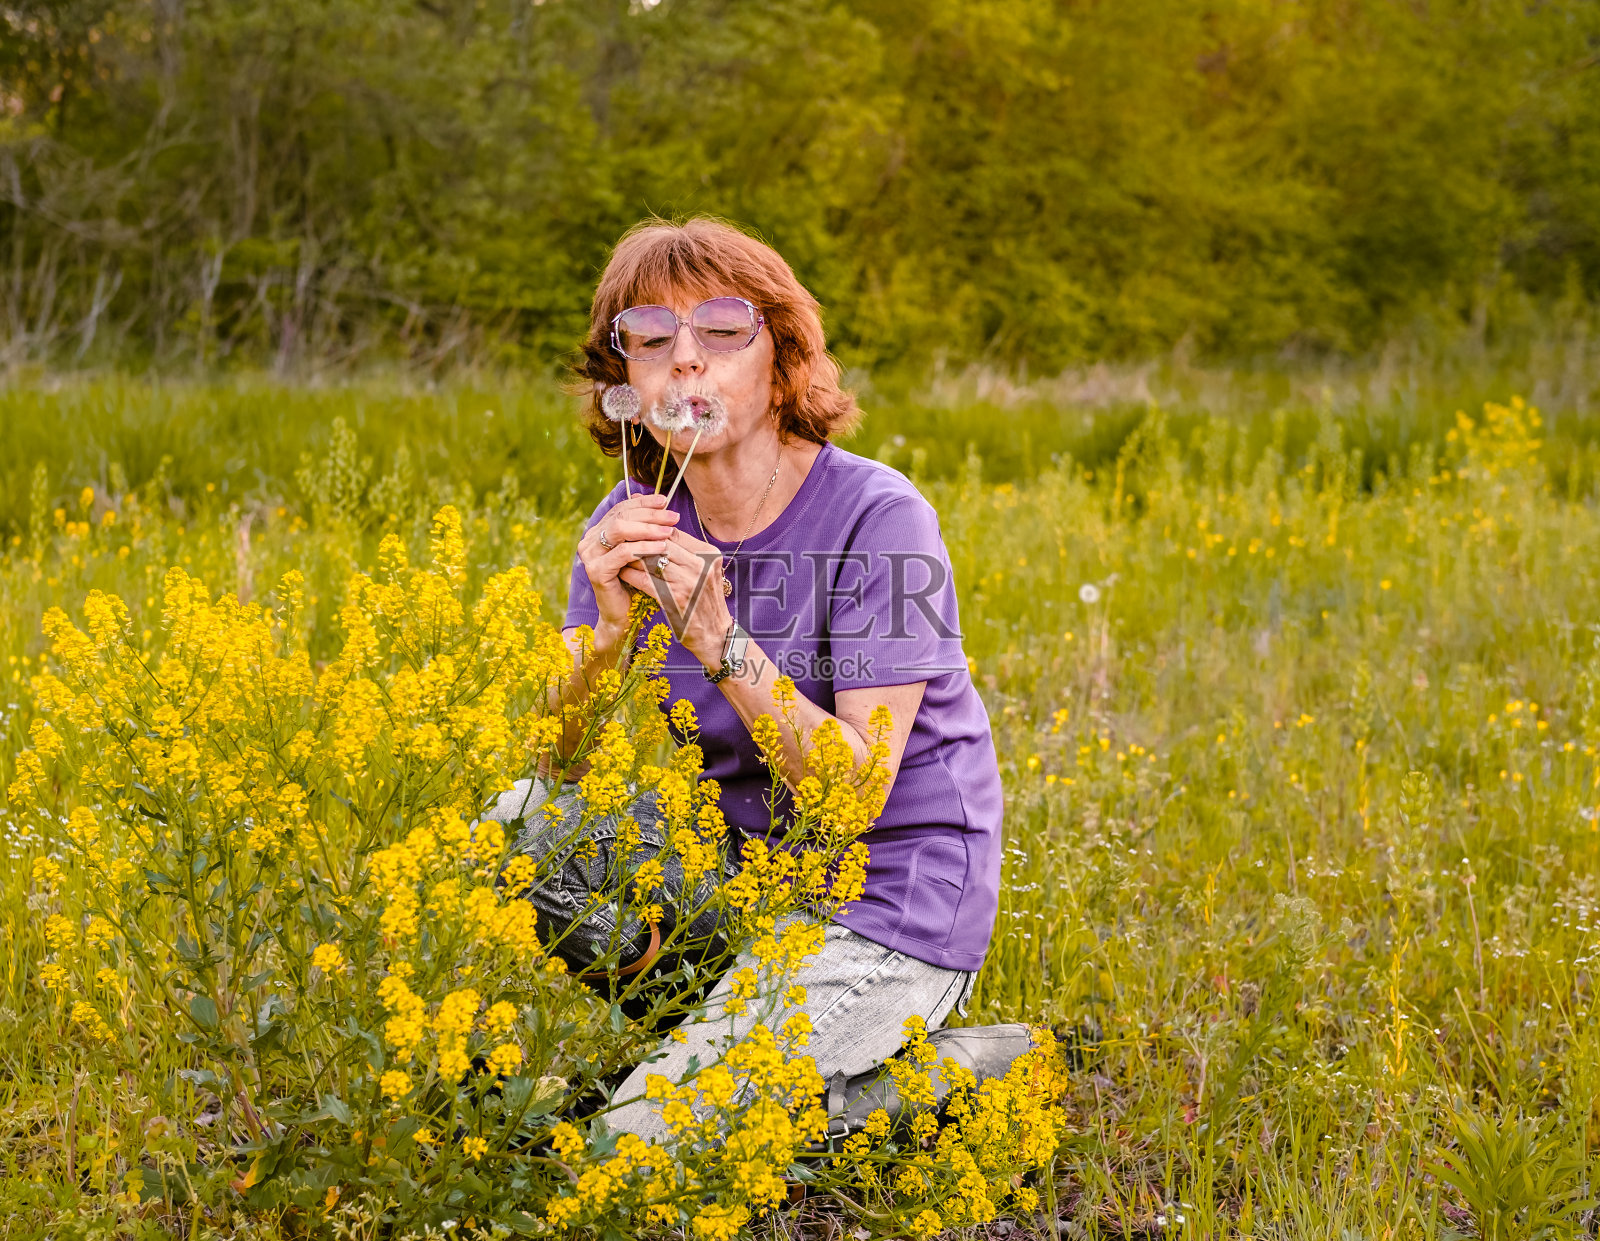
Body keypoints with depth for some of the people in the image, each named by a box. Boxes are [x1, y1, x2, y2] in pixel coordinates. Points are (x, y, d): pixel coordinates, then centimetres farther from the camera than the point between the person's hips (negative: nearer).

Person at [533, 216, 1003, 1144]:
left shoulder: (879, 517, -17)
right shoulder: (632, 527, -1)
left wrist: (717, 638, -30)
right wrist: (609, 630, -25)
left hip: (892, 901, -6)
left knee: (644, 1138, -18)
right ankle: (728, 1017, 3)